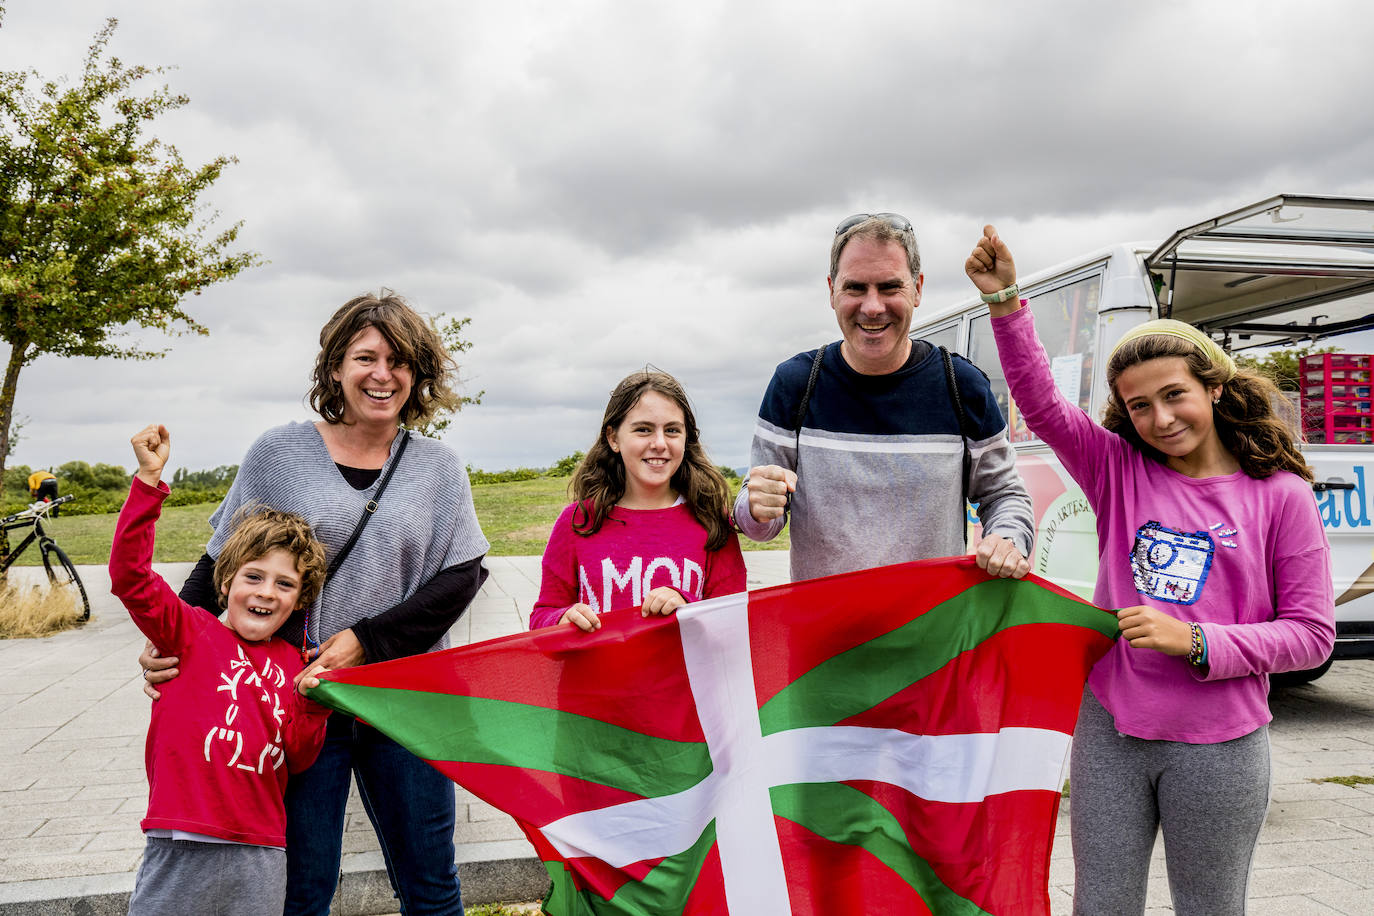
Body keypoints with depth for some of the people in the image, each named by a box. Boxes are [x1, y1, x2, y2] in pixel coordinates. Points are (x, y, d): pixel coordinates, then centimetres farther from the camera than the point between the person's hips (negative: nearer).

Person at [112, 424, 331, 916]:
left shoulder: (291, 661, 8)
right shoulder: (191, 631, -1)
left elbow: (295, 759, 10)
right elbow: (129, 574, -15)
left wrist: (313, 707, -8)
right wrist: (149, 480, -19)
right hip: (182, 847, -3)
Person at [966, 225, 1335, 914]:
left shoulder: (1281, 495, -5)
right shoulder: (1119, 472, 1)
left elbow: (1311, 634, -5)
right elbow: (1041, 403, -9)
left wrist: (1194, 642, -18)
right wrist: (1005, 302, -18)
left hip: (1217, 746, -2)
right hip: (1109, 730, 2)